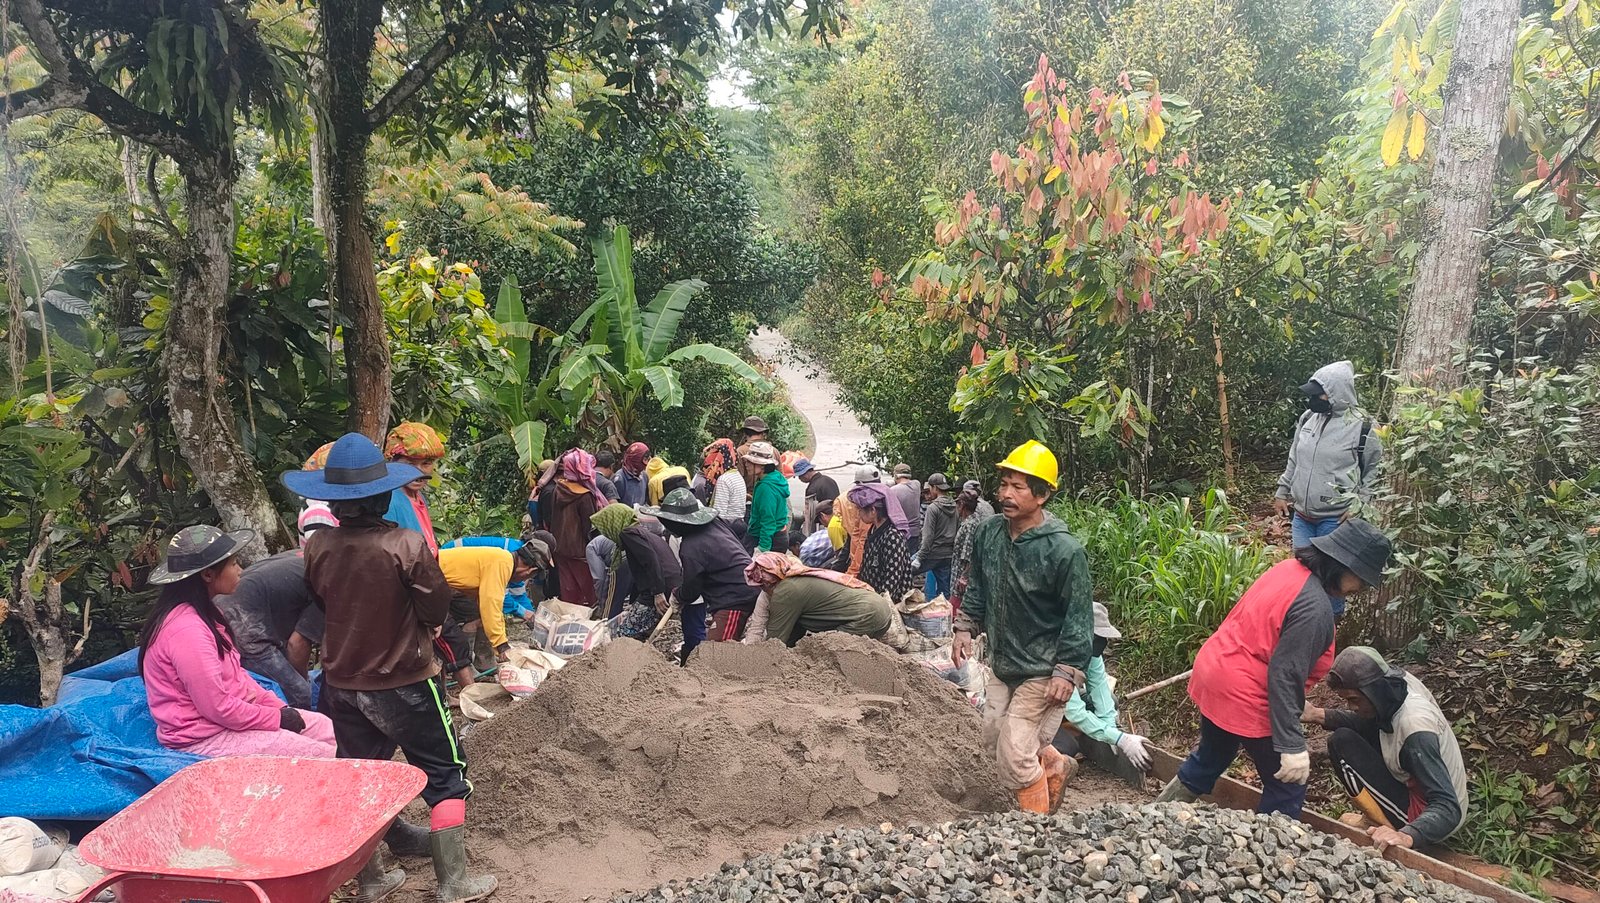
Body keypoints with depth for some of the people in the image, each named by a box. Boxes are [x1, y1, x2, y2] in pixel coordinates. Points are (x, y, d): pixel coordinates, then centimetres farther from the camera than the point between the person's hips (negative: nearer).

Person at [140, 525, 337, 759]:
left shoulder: (204, 613, 7)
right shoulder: (187, 630, -25)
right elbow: (218, 708, -24)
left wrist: (280, 707, 5)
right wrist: (278, 718, -12)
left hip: (230, 712, 10)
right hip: (203, 739, -10)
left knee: (327, 728, 3)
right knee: (323, 757, -15)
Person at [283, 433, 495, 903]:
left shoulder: (317, 547, -9)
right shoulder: (407, 545, -24)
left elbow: (321, 604, 8)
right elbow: (437, 609, -14)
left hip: (343, 683, 5)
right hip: (403, 684, -5)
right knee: (445, 777, 9)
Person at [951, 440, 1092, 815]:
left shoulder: (1065, 550, -22)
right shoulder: (988, 534, -4)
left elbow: (1079, 617, -17)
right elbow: (976, 587, 12)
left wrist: (1067, 671, -18)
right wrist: (965, 628, 5)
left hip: (1042, 673, -7)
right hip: (1001, 664, 7)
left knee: (1015, 757, -4)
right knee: (995, 742, 19)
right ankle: (1056, 766, 45)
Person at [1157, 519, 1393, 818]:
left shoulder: (1290, 568, 2)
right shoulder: (1315, 608, -23)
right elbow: (1284, 675, -27)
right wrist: (1293, 746, -25)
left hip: (1212, 670, 10)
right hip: (1243, 696, -10)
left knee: (1210, 759, 29)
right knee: (1288, 786, 8)